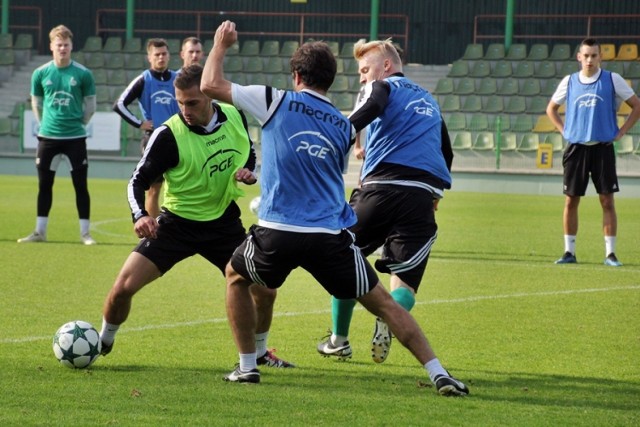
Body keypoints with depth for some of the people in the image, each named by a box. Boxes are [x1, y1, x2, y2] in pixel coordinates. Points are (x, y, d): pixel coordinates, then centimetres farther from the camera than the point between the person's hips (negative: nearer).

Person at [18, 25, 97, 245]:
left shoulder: (83, 74, -4)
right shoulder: (40, 73, 1)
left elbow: (90, 105, 5)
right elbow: (36, 102, 13)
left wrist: (77, 124, 3)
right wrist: (45, 124, 8)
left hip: (75, 138, -2)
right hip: (48, 136, 2)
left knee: (80, 185, -1)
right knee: (44, 184, 7)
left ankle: (85, 233, 4)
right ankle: (40, 231, 15)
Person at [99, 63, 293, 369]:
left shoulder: (235, 117, -7)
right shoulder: (168, 135, -20)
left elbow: (249, 152, 13)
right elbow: (138, 181, -15)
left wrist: (248, 171, -10)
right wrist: (140, 216, -34)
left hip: (224, 222, 3)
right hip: (177, 223, -3)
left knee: (264, 289, -3)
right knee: (125, 286, -14)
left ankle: (259, 353, 25)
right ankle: (103, 343, 15)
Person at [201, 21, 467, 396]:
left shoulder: (277, 102, 3)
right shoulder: (344, 127, 14)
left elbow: (211, 85, 7)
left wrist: (221, 45, 24)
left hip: (277, 232, -2)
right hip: (331, 235, 2)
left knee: (236, 276, 29)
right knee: (384, 303, 9)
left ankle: (247, 366, 24)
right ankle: (439, 375, -1)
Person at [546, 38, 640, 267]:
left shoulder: (613, 80, -1)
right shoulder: (569, 82, 5)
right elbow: (551, 108, 20)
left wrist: (620, 132, -2)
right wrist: (564, 131, 7)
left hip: (603, 147, -2)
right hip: (576, 147, 2)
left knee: (607, 200, -3)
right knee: (571, 200, 2)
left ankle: (610, 253, 1)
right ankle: (569, 252, 9)